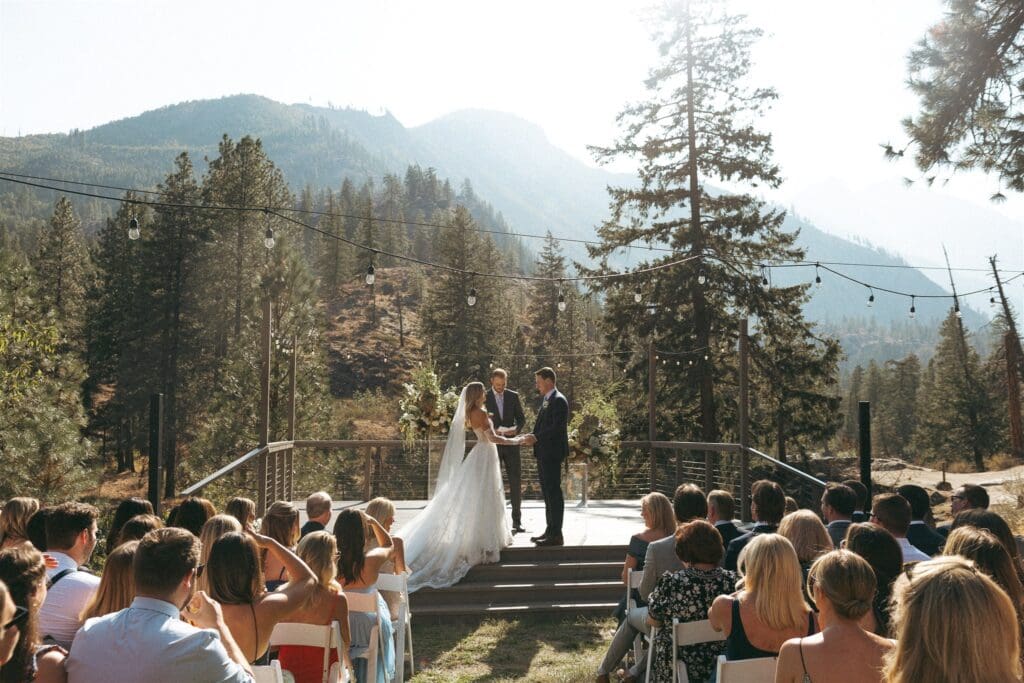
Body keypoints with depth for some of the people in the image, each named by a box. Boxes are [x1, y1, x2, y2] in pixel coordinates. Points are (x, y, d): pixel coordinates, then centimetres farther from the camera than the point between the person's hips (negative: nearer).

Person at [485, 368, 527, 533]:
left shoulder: (513, 396, 5)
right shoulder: (484, 397, -2)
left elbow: (521, 418, 6)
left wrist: (516, 429, -14)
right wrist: (492, 431, -18)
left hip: (510, 444, 2)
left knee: (516, 482, 0)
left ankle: (517, 520, 7)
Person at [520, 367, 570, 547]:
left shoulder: (558, 401, -13)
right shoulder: (547, 400, 17)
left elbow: (557, 427, -22)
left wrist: (536, 437, -20)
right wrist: (532, 436, 5)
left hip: (552, 453, -10)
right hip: (544, 454, 10)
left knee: (554, 492, -6)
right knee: (548, 492, 15)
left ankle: (556, 535, -2)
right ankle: (550, 531, 24)